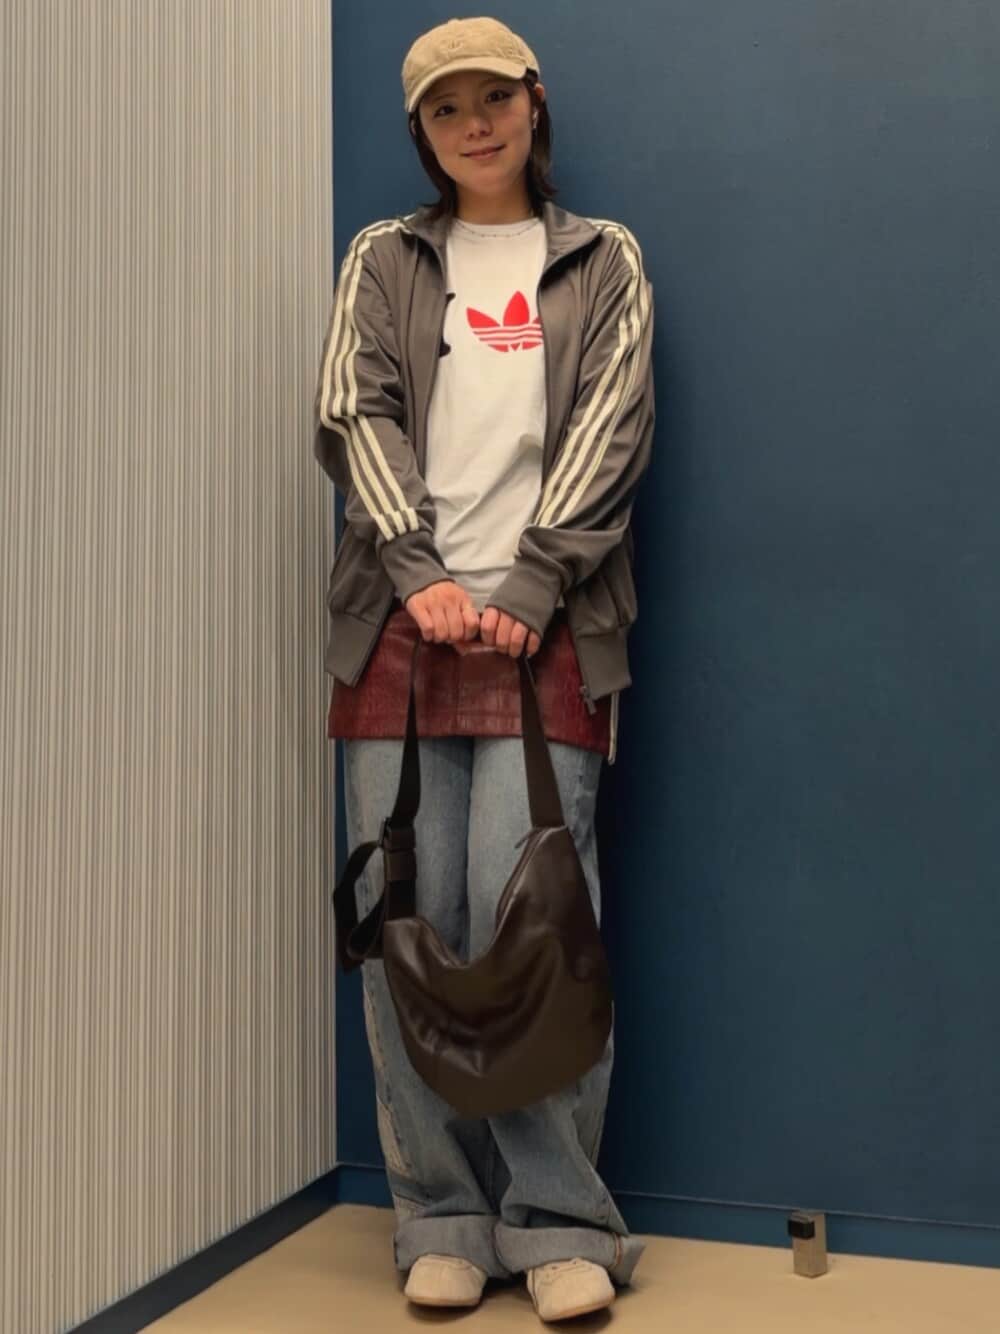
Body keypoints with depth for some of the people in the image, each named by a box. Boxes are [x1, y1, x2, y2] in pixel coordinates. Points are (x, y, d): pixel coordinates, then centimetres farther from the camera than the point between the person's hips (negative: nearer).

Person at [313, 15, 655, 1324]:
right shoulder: (382, 261, 18)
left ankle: (561, 1223, 4)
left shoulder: (603, 261, 15)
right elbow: (358, 418, 4)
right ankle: (442, 1220, 10)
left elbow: (609, 435, 3)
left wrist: (527, 588, -10)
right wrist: (423, 575, -11)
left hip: (544, 626, -2)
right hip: (403, 624, 2)